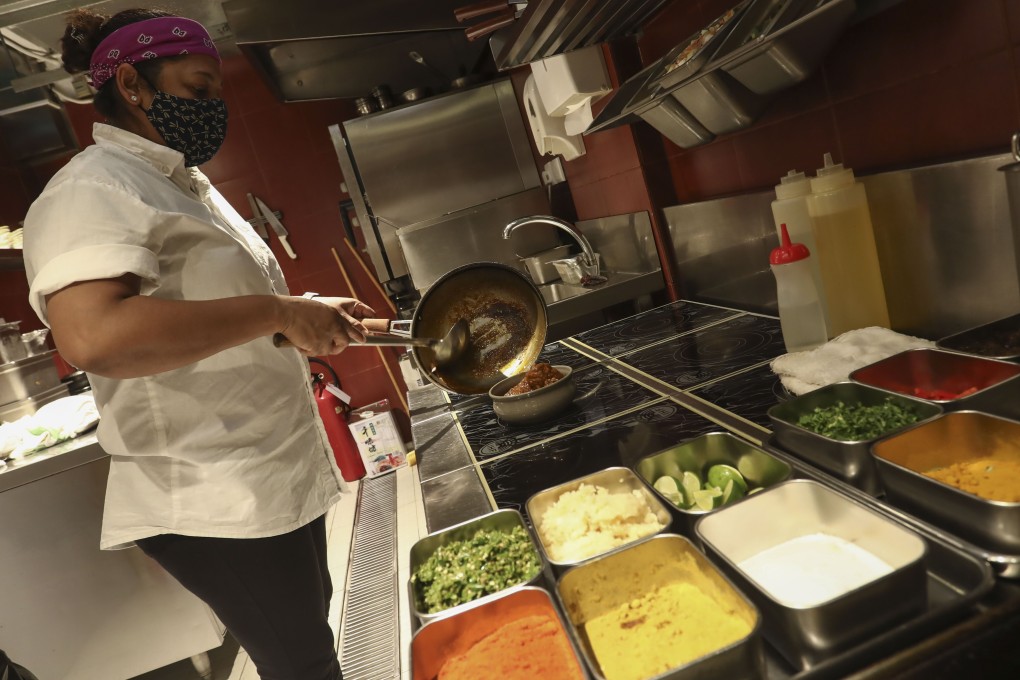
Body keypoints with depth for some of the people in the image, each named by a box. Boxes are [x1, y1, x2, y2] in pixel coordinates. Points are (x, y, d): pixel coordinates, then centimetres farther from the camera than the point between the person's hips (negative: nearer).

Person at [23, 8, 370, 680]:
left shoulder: (184, 183, 16)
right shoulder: (92, 191, -16)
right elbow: (95, 337, -34)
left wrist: (311, 312, 12)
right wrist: (280, 311, -30)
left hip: (276, 470, 10)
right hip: (213, 503, -10)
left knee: (311, 618, 25)